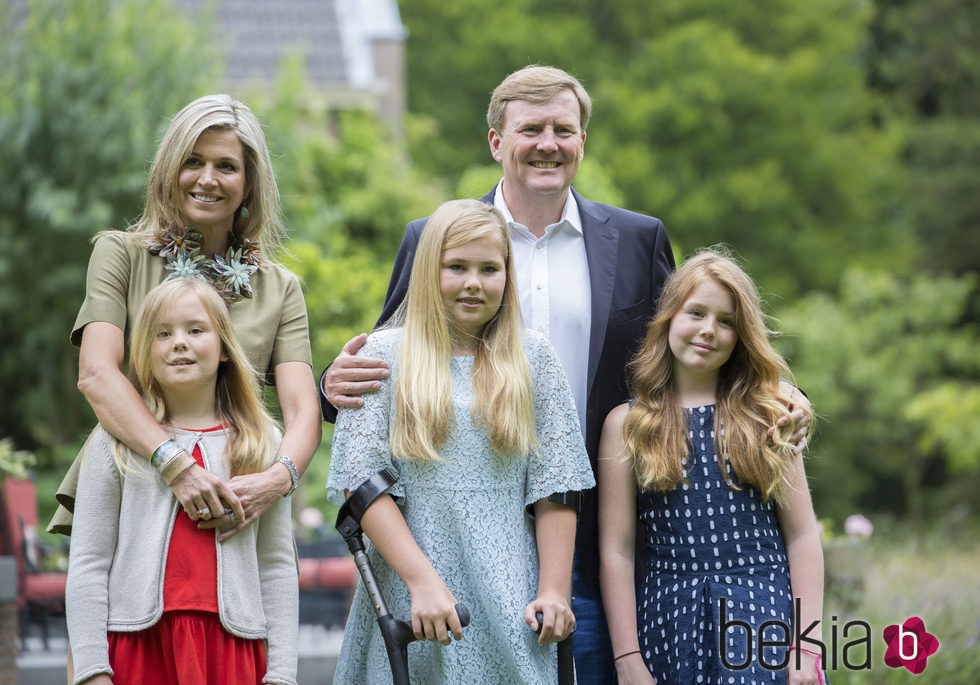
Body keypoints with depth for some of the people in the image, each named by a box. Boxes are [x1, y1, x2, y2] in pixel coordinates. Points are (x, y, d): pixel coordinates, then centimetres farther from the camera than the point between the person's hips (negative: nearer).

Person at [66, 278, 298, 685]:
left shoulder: (263, 444, 11)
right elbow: (88, 564, 2)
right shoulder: (115, 442, 5)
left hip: (233, 650, 1)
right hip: (139, 647, -1)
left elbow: (276, 566, 9)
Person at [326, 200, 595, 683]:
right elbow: (362, 484, -5)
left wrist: (554, 591, -3)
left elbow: (554, 488, 5)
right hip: (410, 604, -1)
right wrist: (423, 582, -13)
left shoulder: (533, 358, 8)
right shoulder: (383, 355, 2)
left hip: (510, 602, 1)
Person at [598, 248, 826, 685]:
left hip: (763, 616, 0)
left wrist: (806, 646, -4)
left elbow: (802, 537, 6)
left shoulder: (767, 419, 8)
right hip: (670, 621, 0)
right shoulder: (627, 425, 5)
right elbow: (615, 551, 2)